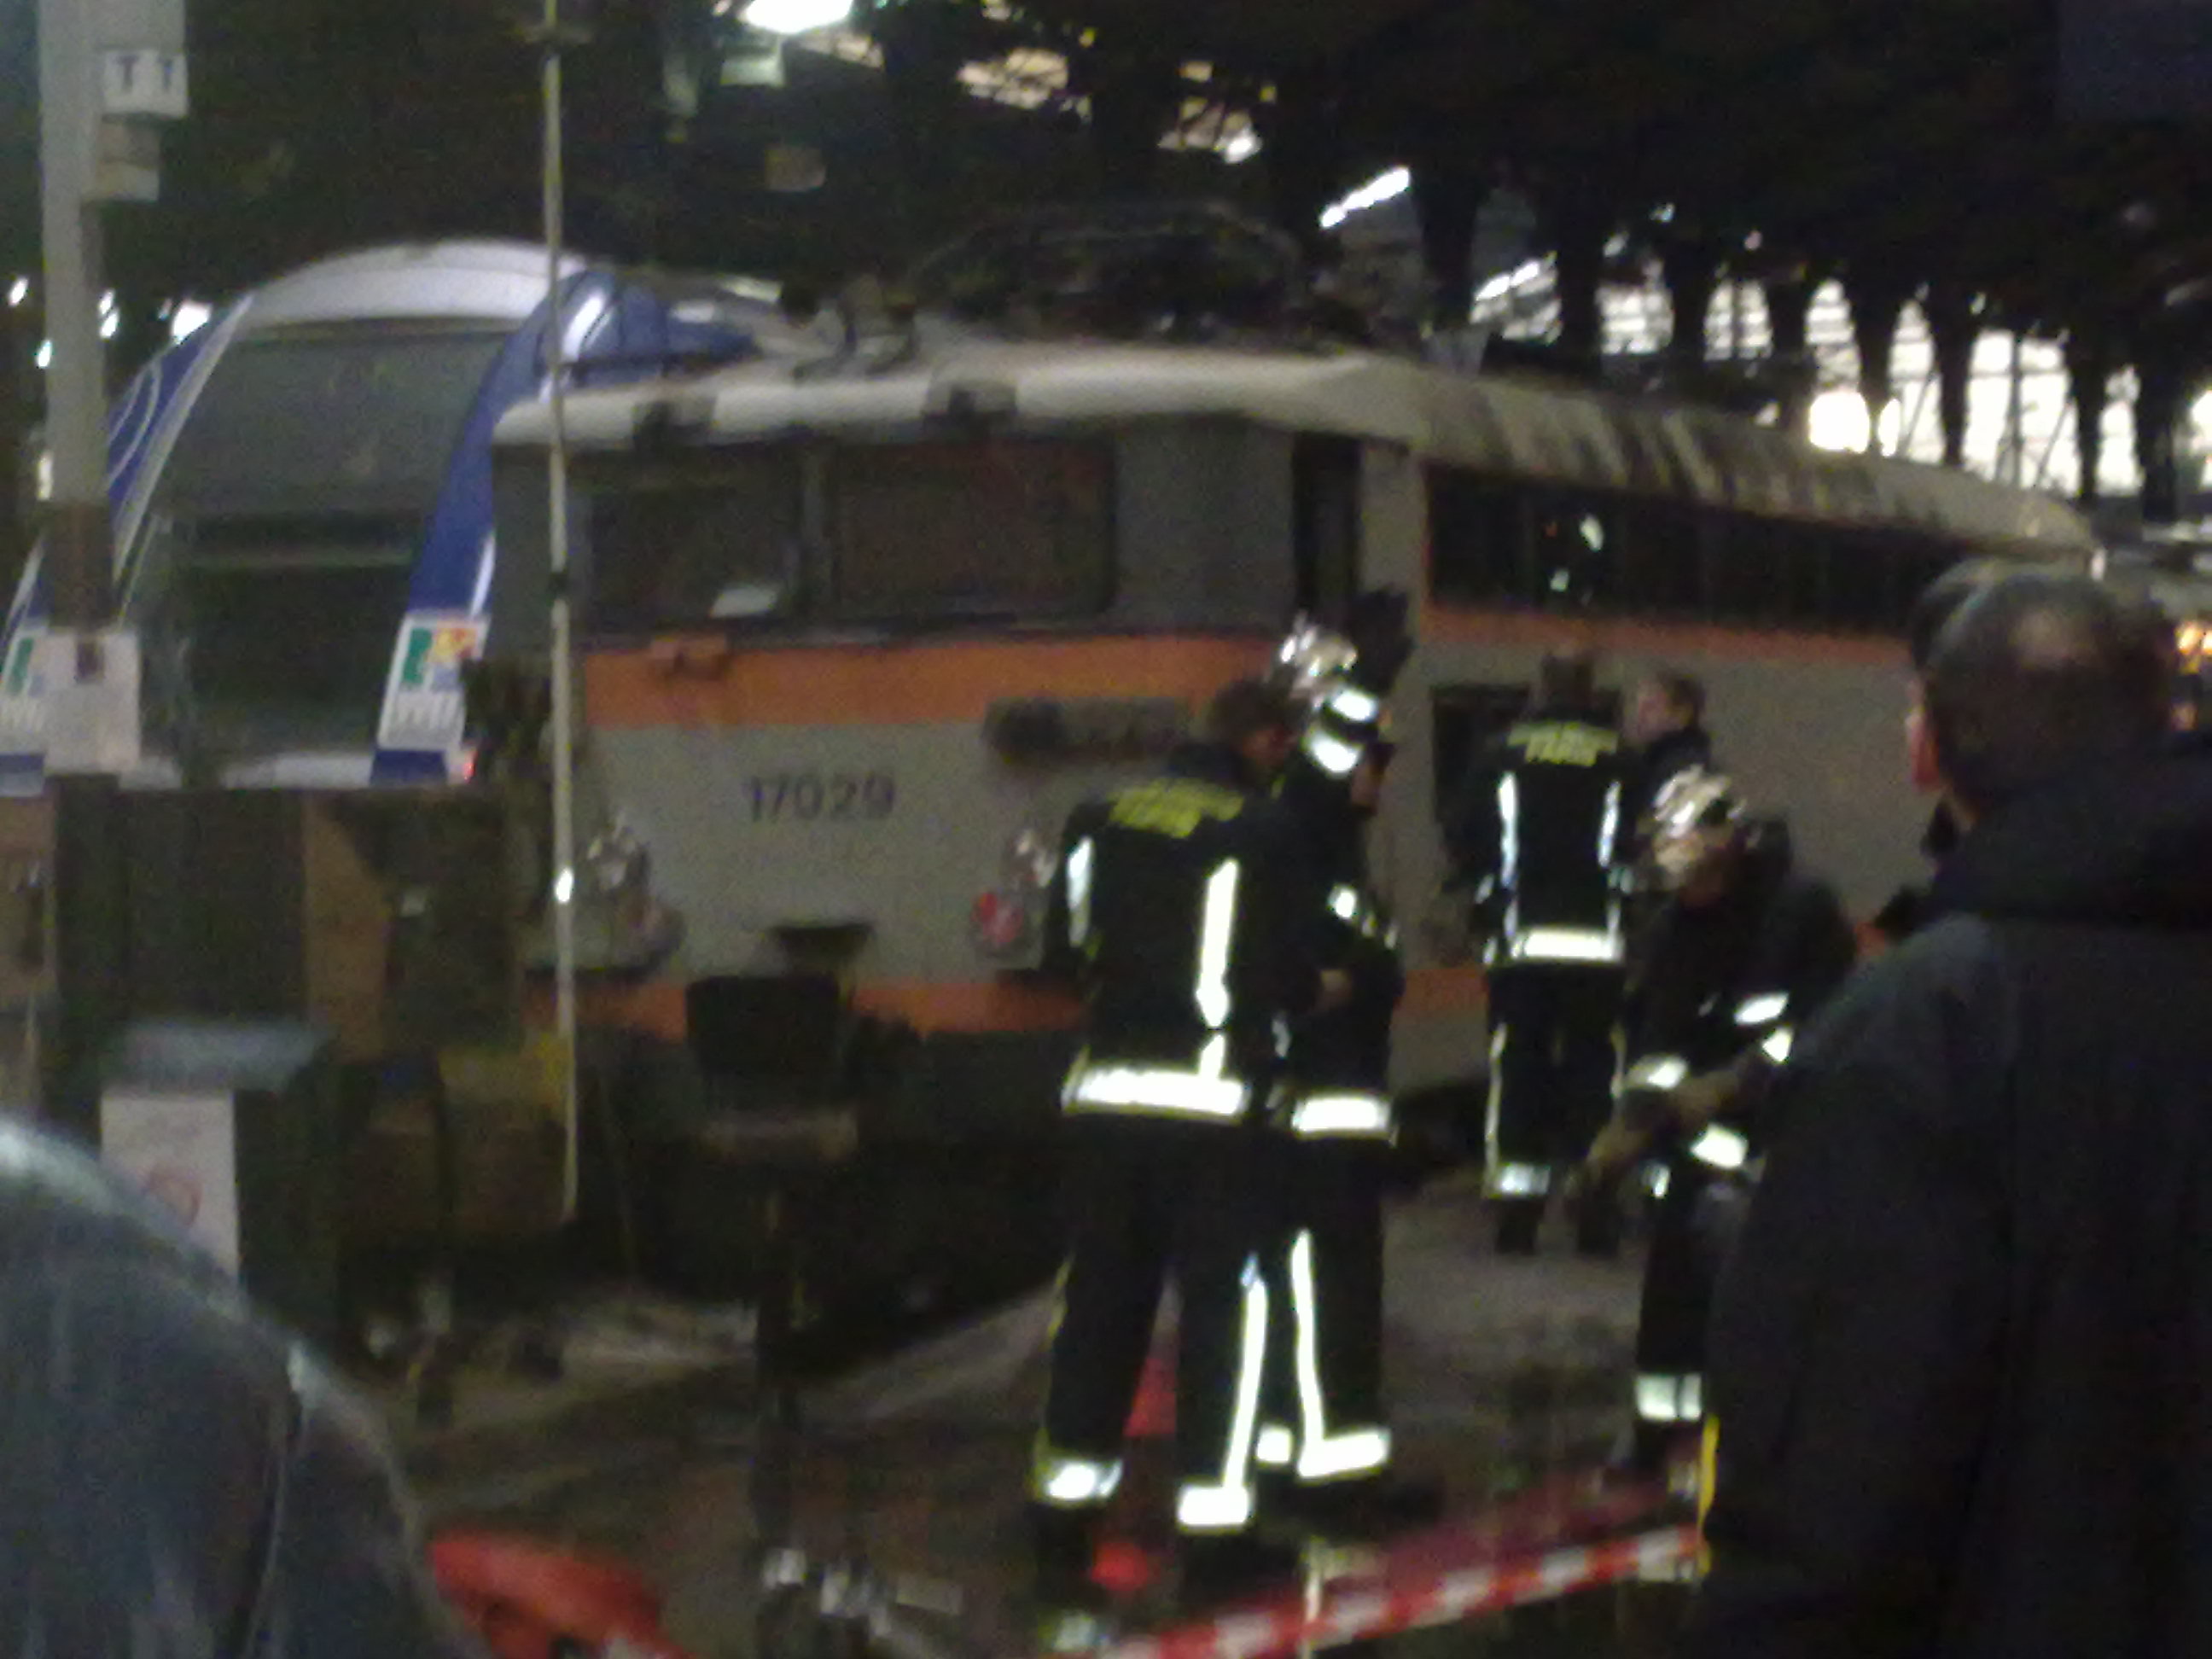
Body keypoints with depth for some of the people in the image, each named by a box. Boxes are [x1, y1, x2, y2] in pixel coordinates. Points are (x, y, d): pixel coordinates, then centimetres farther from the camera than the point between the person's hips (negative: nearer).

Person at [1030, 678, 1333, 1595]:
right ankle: (1214, 1526, 3)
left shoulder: (1100, 820, 7)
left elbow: (1071, 945, 11)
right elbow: (1278, 971, -11)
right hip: (1212, 1100, -5)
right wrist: (1317, 989, 11)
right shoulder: (1263, 832, -9)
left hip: (1105, 1089, 5)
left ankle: (1063, 1516, 17)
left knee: (1102, 1296, 14)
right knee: (1227, 1300, 3)